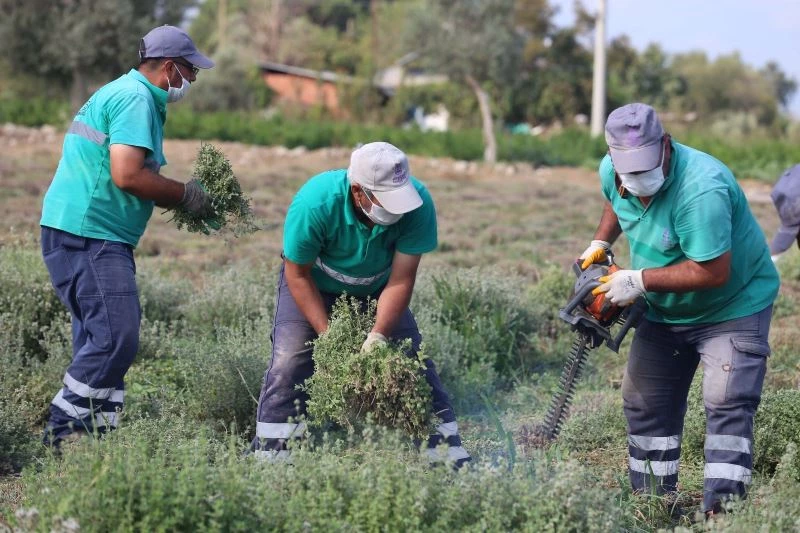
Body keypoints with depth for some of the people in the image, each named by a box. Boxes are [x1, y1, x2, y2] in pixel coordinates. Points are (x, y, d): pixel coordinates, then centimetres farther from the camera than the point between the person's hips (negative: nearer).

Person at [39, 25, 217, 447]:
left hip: (89, 235, 11)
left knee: (101, 340, 11)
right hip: (88, 234, -11)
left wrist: (182, 200, 14)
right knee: (115, 338, -13)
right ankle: (61, 436, -9)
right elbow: (127, 176, -22)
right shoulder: (136, 99, -11)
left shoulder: (124, 93, 21)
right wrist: (185, 195, -8)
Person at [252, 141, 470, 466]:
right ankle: (269, 459, -5)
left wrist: (378, 337, -33)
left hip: (376, 288, 2)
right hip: (313, 285, -2)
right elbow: (298, 275, -24)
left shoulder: (418, 204, -31)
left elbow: (401, 280, -24)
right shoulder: (315, 203, -37)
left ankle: (448, 456, 4)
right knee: (290, 360, -17)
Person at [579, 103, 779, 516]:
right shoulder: (612, 172, -11)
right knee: (645, 404, 9)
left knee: (727, 405, -18)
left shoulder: (701, 188, -37)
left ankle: (720, 510, -18)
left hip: (734, 307, -7)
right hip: (665, 311, 7)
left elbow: (712, 272, -37)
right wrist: (600, 243, 0)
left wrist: (638, 281, -30)